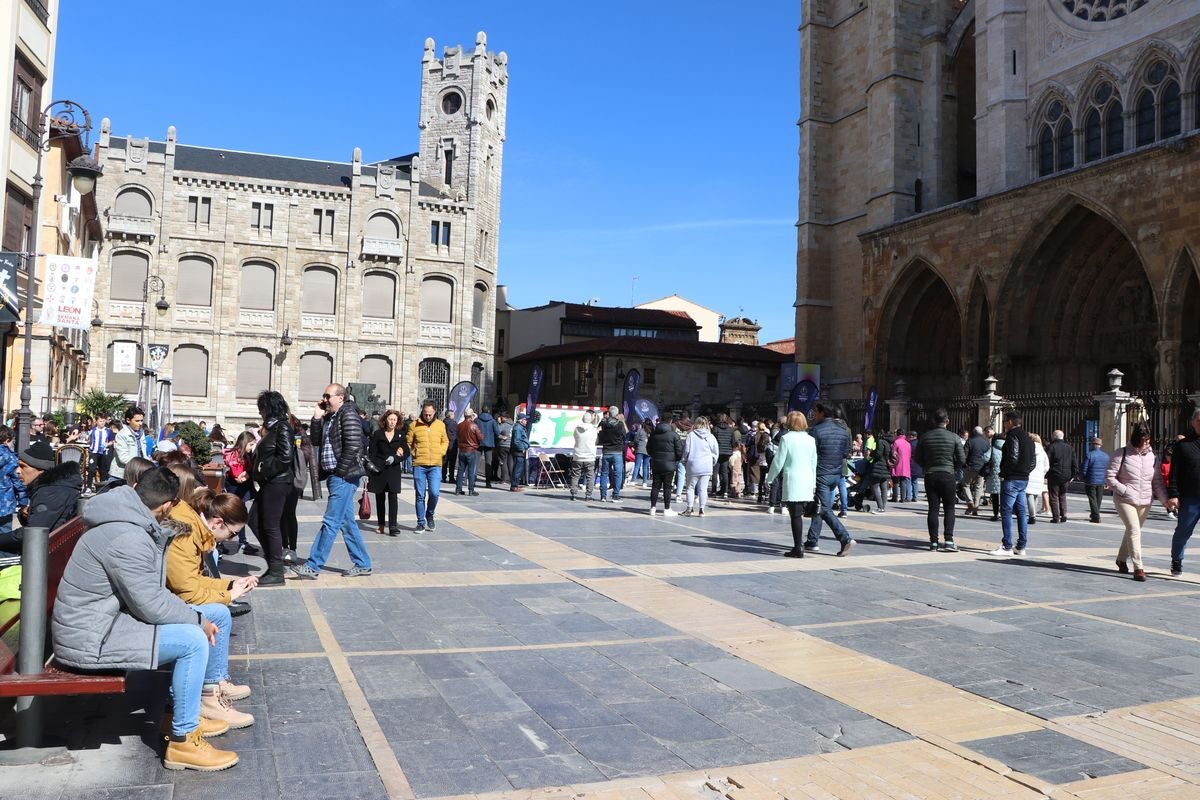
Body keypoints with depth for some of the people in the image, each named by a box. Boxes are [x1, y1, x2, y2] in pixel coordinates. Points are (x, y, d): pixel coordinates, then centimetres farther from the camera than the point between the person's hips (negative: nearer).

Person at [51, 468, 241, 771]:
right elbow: (151, 606, -25)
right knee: (193, 640, -24)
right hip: (89, 639, -10)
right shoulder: (128, 538, -27)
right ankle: (183, 742, -10)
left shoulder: (131, 520, 6)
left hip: (110, 615, 10)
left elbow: (151, 593, 8)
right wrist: (198, 619, -11)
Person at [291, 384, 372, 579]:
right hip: (334, 476, 10)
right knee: (347, 522, 12)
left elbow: (353, 446, -19)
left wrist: (340, 471, -15)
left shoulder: (348, 415, -12)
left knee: (330, 522, -5)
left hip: (343, 477, -10)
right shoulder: (329, 417, 15)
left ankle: (313, 566, -2)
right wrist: (318, 418, 4)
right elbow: (316, 442, 14)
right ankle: (362, 564, 19)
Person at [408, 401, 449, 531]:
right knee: (420, 495, 4)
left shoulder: (441, 425, 7)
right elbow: (408, 443, 7)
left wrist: (441, 452, 4)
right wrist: (414, 453, -7)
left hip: (435, 465, 1)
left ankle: (429, 515, 19)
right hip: (419, 465, -1)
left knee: (434, 493, -9)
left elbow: (445, 441, 19)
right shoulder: (414, 425, 1)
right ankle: (421, 523, 16)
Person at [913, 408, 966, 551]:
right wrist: (954, 469, 14)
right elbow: (962, 459, -3)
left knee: (933, 509, 5)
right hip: (948, 475, -2)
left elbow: (917, 458, 5)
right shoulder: (954, 438, -5)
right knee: (949, 509, 5)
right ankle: (948, 541, -4)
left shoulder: (925, 437, 1)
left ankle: (933, 542, 5)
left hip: (930, 476, 2)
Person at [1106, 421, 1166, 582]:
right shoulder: (1122, 454, -9)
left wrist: (1165, 500, 0)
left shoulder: (1152, 455, 4)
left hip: (1145, 501, 4)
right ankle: (1138, 568, -15)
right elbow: (1109, 477, -8)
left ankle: (1122, 559, 34)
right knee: (1134, 530, -15)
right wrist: (1125, 491, -15)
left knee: (1133, 530, 14)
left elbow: (1157, 480, 7)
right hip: (1125, 500, -4)